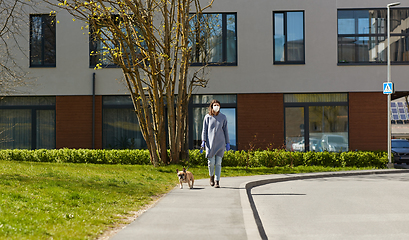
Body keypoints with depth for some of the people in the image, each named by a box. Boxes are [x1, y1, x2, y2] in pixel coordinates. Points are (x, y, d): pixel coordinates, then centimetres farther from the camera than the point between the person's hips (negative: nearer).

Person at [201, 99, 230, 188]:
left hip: (220, 142, 1)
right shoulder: (207, 117, 4)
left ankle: (217, 181, 2)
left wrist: (227, 143, 7)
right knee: (211, 162, -3)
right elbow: (204, 130, 5)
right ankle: (211, 176, 27)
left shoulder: (223, 117, 7)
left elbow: (225, 130, 11)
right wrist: (203, 141, -6)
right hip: (210, 142, 0)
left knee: (218, 162, -3)